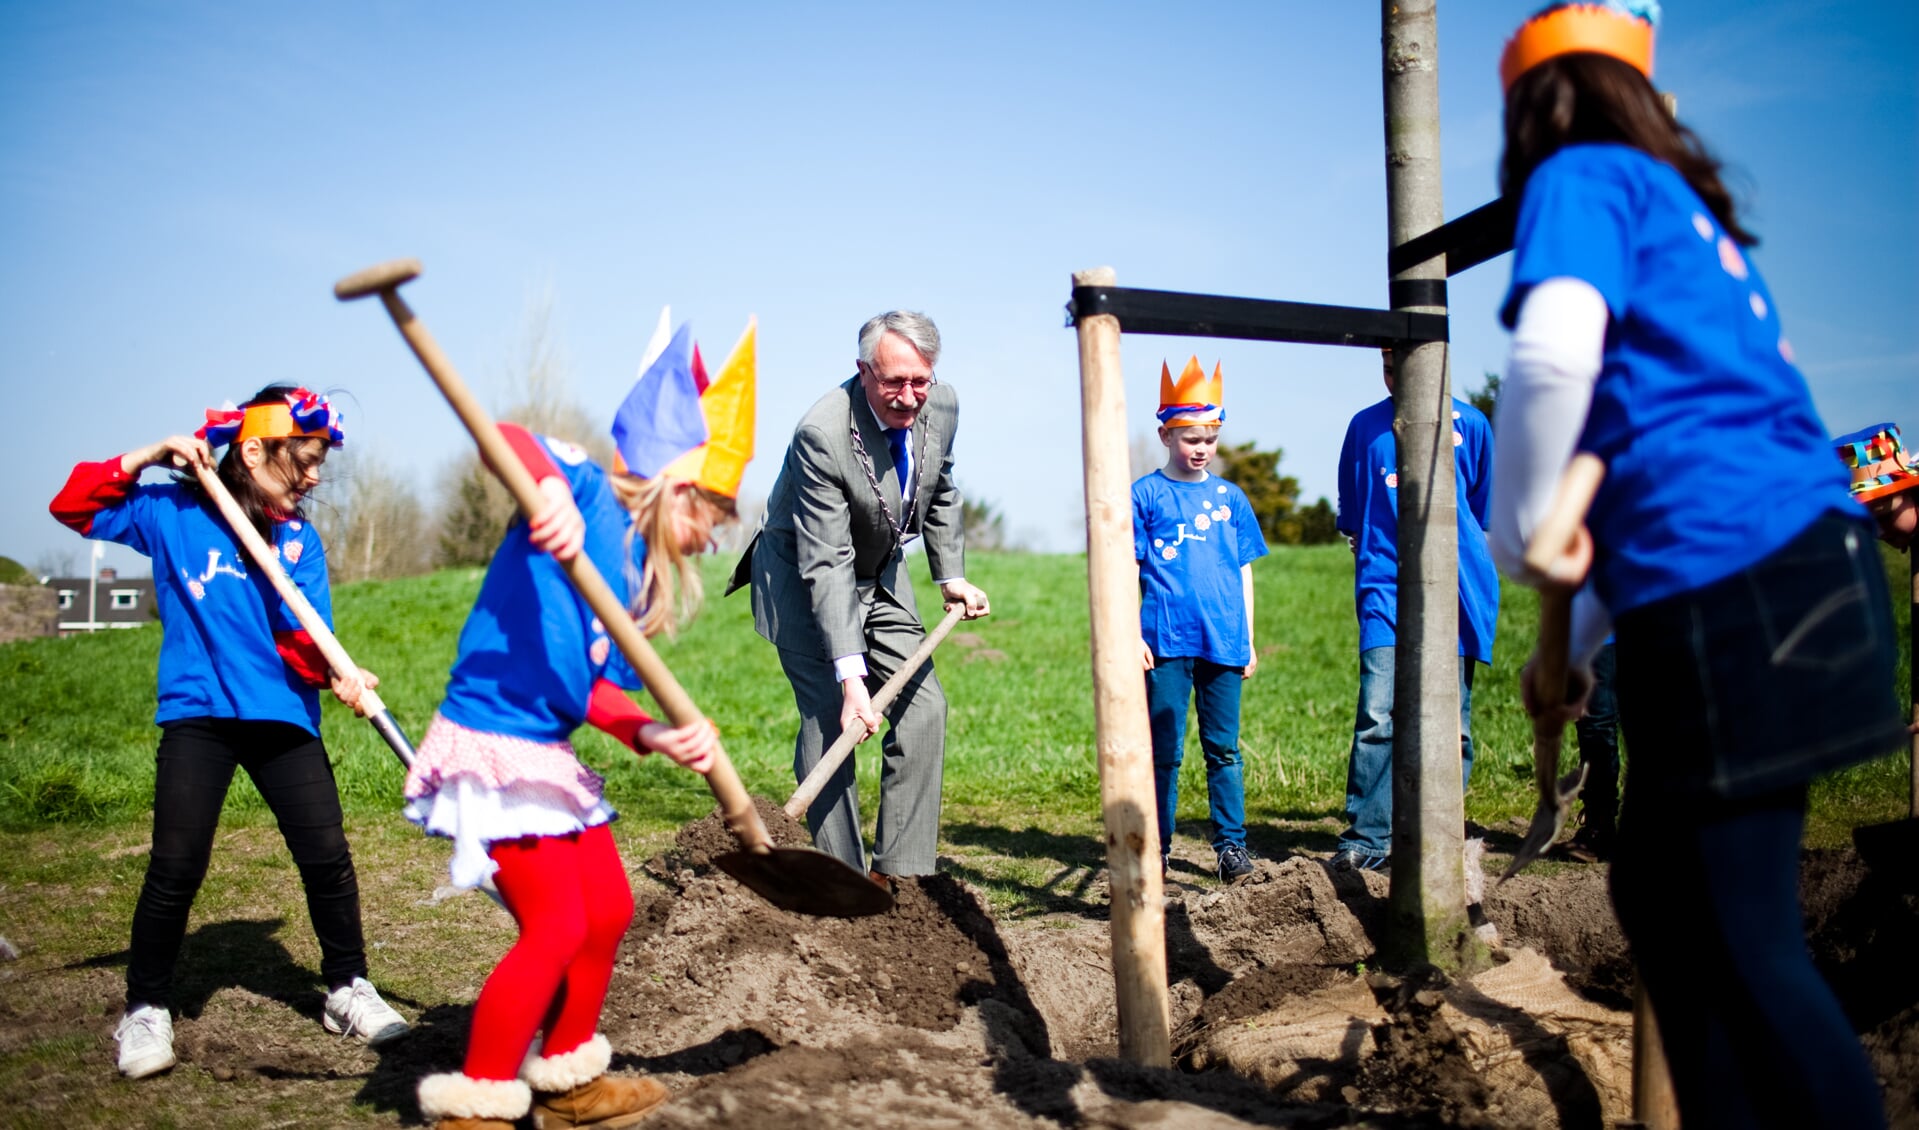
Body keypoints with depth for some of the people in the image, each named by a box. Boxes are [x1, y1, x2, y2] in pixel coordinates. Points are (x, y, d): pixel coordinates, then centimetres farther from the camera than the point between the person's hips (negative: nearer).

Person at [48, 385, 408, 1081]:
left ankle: (347, 990, 17)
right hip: (197, 715, -2)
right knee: (176, 866, -8)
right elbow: (72, 506, 1)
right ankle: (146, 1009, 13)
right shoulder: (171, 510, 3)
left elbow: (307, 641, -1)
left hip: (283, 717, 2)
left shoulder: (301, 539, 6)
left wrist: (339, 673, -23)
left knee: (327, 856, -1)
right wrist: (150, 455, -7)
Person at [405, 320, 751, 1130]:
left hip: (549, 755, 10)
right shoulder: (586, 495, -10)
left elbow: (597, 692, 4)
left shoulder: (634, 574, 12)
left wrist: (652, 736, -14)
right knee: (557, 926, -9)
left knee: (610, 910, 15)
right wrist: (548, 485, -50)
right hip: (491, 741, -10)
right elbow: (505, 439, -30)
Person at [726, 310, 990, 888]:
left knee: (924, 706, -2)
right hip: (803, 577, -6)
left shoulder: (942, 405, -13)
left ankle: (896, 870, 4)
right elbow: (826, 565, -34)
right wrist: (850, 674, -40)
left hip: (880, 573, 7)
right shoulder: (822, 434, -32)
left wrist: (951, 577, 4)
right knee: (829, 718, -15)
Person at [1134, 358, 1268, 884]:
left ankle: (1231, 843, 15)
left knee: (1224, 747, 7)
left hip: (1223, 642, 3)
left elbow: (1244, 570, 15)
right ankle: (1156, 848, 12)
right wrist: (1134, 635, -6)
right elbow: (1128, 570, 1)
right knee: (1164, 750, 3)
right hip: (1168, 642, -3)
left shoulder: (1229, 498, 12)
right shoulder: (1145, 495, 2)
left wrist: (1248, 639, 12)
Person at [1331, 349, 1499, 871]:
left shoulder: (1469, 423, 7)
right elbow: (1352, 519, 17)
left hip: (1456, 591, 1)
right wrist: (1375, 565, 10)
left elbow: (1485, 515, 16)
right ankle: (1366, 839, -9)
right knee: (1377, 715, -13)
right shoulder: (1365, 427, 9)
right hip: (1386, 587, 0)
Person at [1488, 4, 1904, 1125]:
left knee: (1742, 937, -1)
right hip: (1804, 558, 9)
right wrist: (1576, 649, 29)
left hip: (1732, 586, -9)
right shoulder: (1687, 209, 27)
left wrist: (1521, 535, -6)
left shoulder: (1582, 176, 1)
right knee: (1658, 886, 17)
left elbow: (1555, 353, -22)